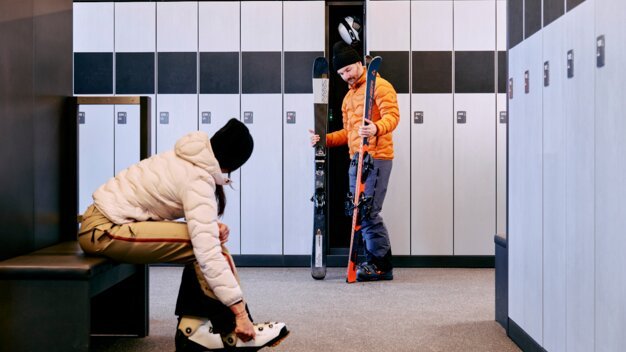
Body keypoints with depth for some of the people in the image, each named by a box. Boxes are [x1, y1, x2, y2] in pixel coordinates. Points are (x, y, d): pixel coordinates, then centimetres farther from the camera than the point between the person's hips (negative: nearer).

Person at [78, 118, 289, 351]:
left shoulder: (191, 160, 6)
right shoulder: (198, 180, -21)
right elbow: (209, 254, -29)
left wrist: (212, 226, -11)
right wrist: (240, 313, -28)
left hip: (106, 217, 9)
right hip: (103, 232, -9)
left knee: (203, 239, 3)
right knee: (204, 246, -18)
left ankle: (192, 329, 2)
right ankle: (233, 333, -6)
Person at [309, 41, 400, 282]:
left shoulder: (379, 86, -3)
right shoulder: (348, 96, 24)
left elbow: (392, 115, -16)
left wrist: (376, 128, -35)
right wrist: (324, 139, 12)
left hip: (376, 157, -9)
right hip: (356, 160, 9)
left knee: (368, 212, -12)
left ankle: (381, 265, -3)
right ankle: (373, 262, 17)